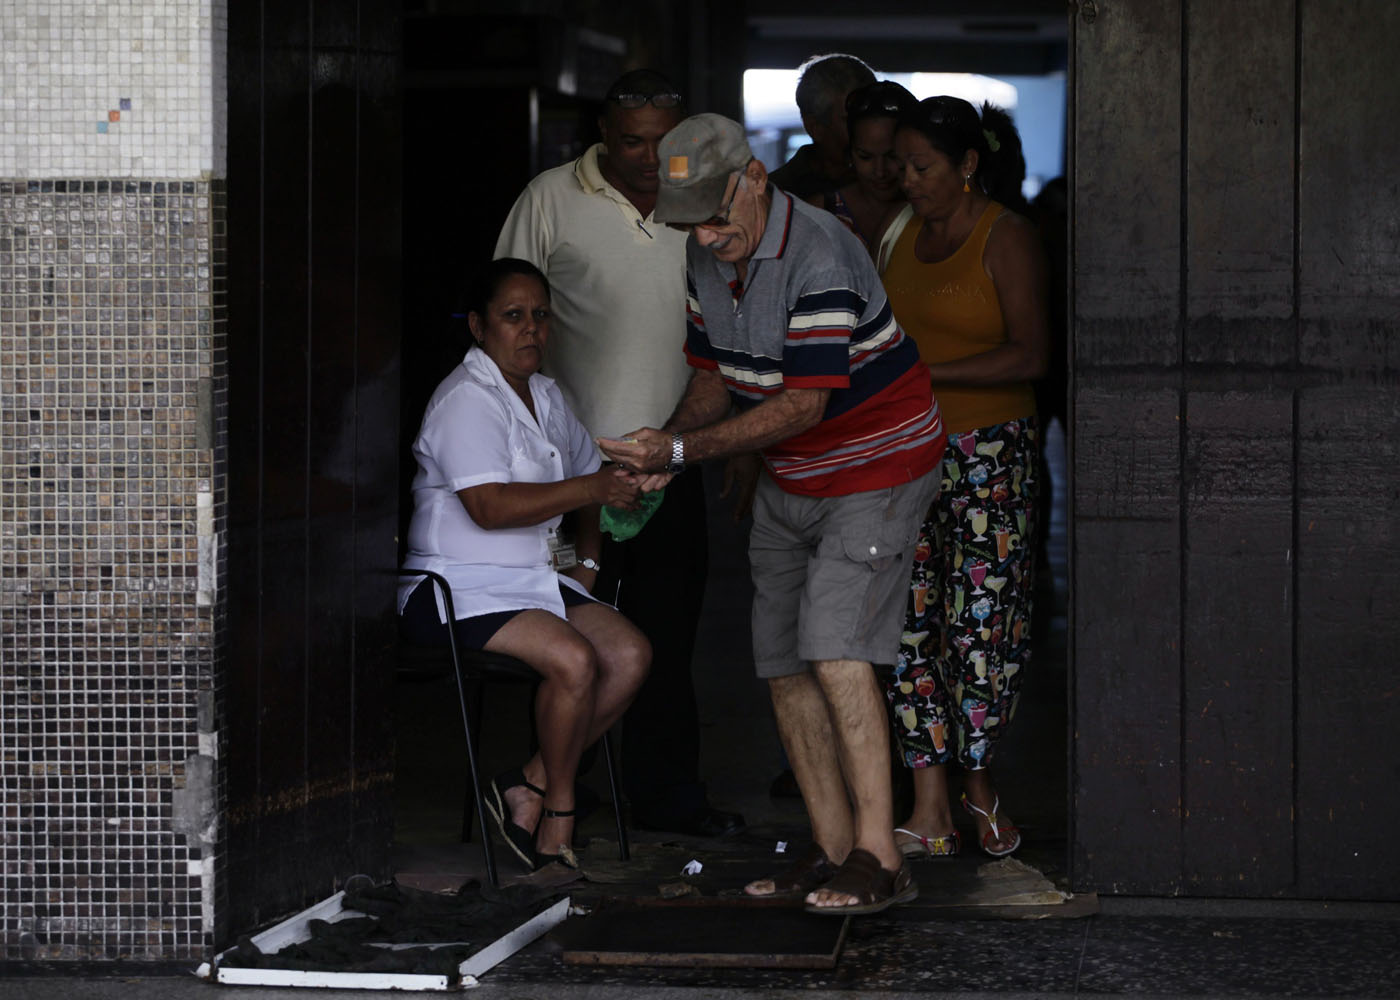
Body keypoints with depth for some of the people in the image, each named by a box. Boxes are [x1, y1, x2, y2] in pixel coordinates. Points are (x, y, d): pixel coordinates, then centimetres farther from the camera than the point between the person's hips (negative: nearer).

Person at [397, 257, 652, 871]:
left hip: (534, 580, 9)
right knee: (573, 659, -29)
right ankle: (559, 806, -7)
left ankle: (531, 789, -7)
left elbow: (591, 471, 33)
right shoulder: (465, 400, -13)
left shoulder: (544, 396, 16)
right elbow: (489, 507, -26)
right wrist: (590, 490, -27)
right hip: (459, 588, -9)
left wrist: (588, 560, 19)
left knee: (631, 653, -13)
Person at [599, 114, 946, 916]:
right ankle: (834, 850, 11)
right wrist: (665, 444, -10)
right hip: (790, 481, 9)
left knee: (834, 646, -19)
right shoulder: (708, 259, 1)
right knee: (784, 664, 4)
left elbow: (804, 403, -27)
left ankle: (880, 858, -18)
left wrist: (685, 450, -29)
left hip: (878, 467, -9)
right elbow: (715, 377, 10)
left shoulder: (820, 258, -26)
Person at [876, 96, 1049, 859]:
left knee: (981, 625, -5)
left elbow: (1029, 355, -15)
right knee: (908, 624, -2)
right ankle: (930, 812, -2)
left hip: (988, 452, -6)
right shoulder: (903, 232, 13)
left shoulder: (1007, 238, -6)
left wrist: (924, 373, -18)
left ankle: (978, 780, 15)